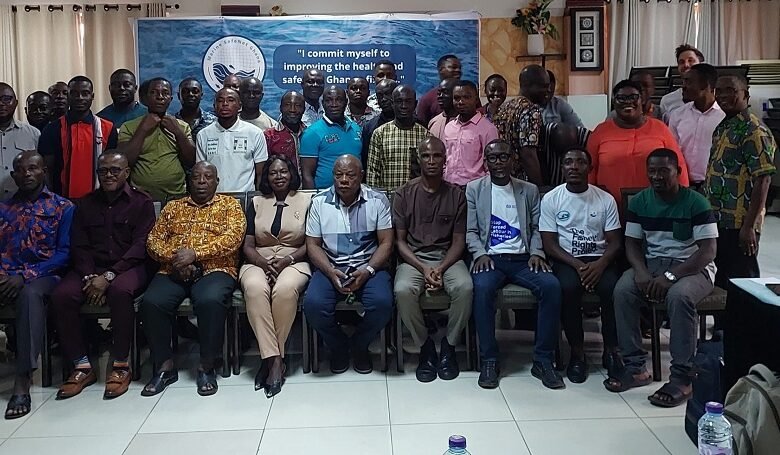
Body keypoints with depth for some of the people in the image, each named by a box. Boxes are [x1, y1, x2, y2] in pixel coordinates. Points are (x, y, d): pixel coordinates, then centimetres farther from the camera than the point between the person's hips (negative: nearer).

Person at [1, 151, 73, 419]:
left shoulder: (62, 208, 8)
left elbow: (64, 253, -3)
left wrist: (25, 276, -15)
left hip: (44, 276, -3)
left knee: (30, 293, -38)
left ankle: (22, 381, -39)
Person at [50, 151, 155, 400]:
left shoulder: (141, 202, 2)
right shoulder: (86, 204, 16)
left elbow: (140, 246, -8)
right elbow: (78, 246, 8)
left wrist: (108, 276, -18)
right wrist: (89, 276, -11)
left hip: (129, 267, -4)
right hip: (90, 268, 4)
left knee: (120, 290, -37)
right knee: (61, 295, -24)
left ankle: (120, 365, -22)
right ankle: (82, 366, -13)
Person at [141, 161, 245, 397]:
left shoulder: (230, 205, 12)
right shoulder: (173, 207, 23)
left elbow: (232, 238, -5)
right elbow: (153, 239, 13)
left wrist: (195, 253, -15)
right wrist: (174, 257, -8)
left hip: (214, 270, -3)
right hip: (173, 271, 3)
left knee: (210, 300, -36)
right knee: (151, 302, -27)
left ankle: (207, 367, -18)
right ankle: (164, 366, -10)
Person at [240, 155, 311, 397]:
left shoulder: (306, 200, 10)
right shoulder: (256, 203, 17)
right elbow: (248, 245, 9)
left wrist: (287, 260, -13)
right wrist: (264, 263, -11)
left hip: (294, 262, -1)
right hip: (258, 263, 2)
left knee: (285, 289, -37)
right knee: (255, 288, -35)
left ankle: (271, 357, -26)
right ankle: (275, 359, -33)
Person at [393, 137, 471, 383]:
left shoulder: (456, 195, 6)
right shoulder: (404, 194, 3)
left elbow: (459, 241, 3)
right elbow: (400, 241, 1)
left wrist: (440, 269, -14)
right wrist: (423, 269, -14)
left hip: (447, 258, 1)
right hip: (413, 258, 0)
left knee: (465, 287, -31)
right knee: (403, 291, -33)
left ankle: (449, 346, -7)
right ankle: (425, 347, -8)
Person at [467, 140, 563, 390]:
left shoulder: (530, 190, 17)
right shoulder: (474, 189, 11)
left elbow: (536, 228, 13)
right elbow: (470, 231, 5)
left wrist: (536, 252, -6)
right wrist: (480, 254, -13)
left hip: (522, 259, 2)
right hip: (491, 257, -2)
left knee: (552, 285, -28)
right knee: (483, 287, -36)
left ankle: (543, 360, -18)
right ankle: (489, 360, -23)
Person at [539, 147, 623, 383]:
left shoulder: (606, 199, 6)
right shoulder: (551, 199, 2)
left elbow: (615, 242, 3)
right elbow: (550, 244, -3)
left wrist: (600, 264, -18)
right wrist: (577, 265, -18)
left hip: (599, 260, 1)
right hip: (566, 260, -1)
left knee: (613, 288, -30)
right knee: (568, 287, -34)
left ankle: (611, 350, -10)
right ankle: (577, 352, -17)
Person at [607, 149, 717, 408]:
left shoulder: (696, 203, -10)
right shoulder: (640, 201, 4)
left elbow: (708, 251, -15)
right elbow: (632, 243, 5)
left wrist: (671, 276, -26)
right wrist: (641, 271, -17)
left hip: (692, 267, -4)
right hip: (651, 262, 4)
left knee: (679, 296, -37)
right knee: (622, 291, -26)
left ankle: (682, 379, -27)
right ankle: (635, 367, -16)